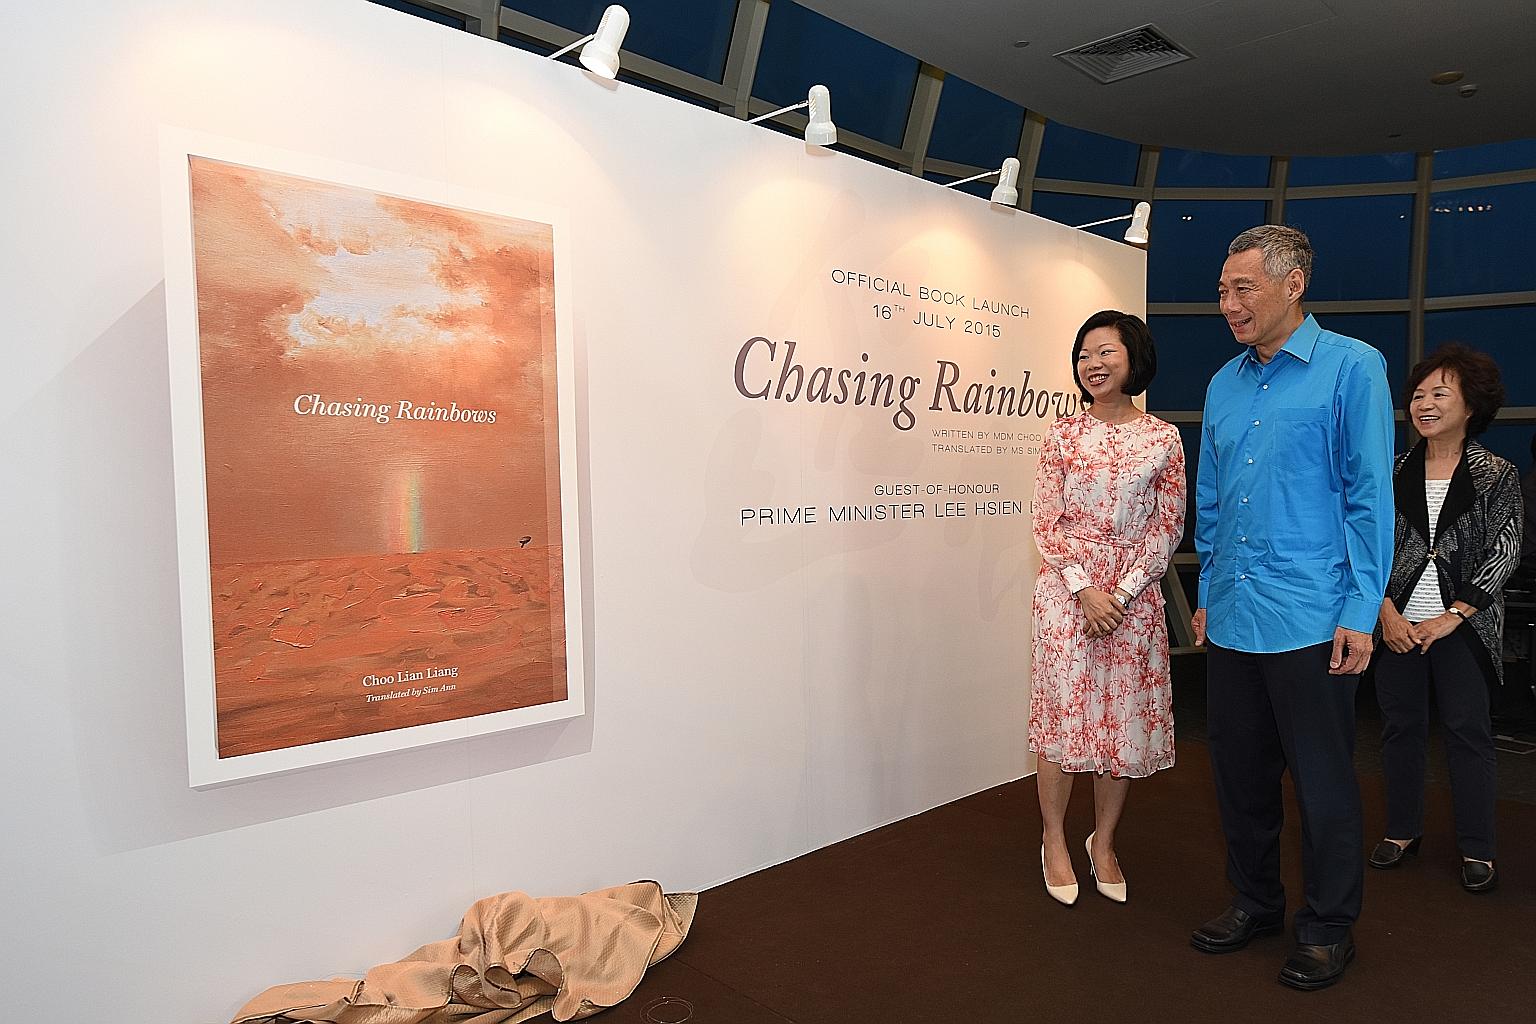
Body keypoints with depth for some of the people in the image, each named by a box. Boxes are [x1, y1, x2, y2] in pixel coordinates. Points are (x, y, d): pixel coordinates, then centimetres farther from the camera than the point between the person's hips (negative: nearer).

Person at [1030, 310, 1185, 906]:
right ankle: (1055, 840, 20)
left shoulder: (1163, 439, 3)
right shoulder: (1063, 435, 2)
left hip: (1134, 595, 1)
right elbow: (1047, 523, -1)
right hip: (1066, 591, -1)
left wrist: (1121, 593, -10)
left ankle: (1104, 842, 26)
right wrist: (1083, 589, -11)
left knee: (1126, 719, 7)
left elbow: (1167, 526, 0)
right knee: (1062, 713, 2)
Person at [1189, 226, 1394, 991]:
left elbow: (1370, 495, -8)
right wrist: (1207, 595, 14)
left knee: (1323, 783, 7)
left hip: (1310, 623, -5)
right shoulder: (1224, 385, 11)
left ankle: (1328, 929, 25)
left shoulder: (1352, 368, -5)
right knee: (1240, 772, 15)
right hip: (1231, 621, 6)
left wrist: (1361, 612, -12)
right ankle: (1256, 903, 33)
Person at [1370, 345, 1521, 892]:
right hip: (1398, 624, 3)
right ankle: (1403, 830, 24)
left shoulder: (1496, 476, -1)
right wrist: (1387, 612, -8)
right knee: (1400, 725, 10)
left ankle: (1477, 849, 17)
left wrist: (1450, 617, -13)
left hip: (1463, 627, -2)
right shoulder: (1394, 472, 5)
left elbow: (1502, 556, -5)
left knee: (1468, 732, 4)